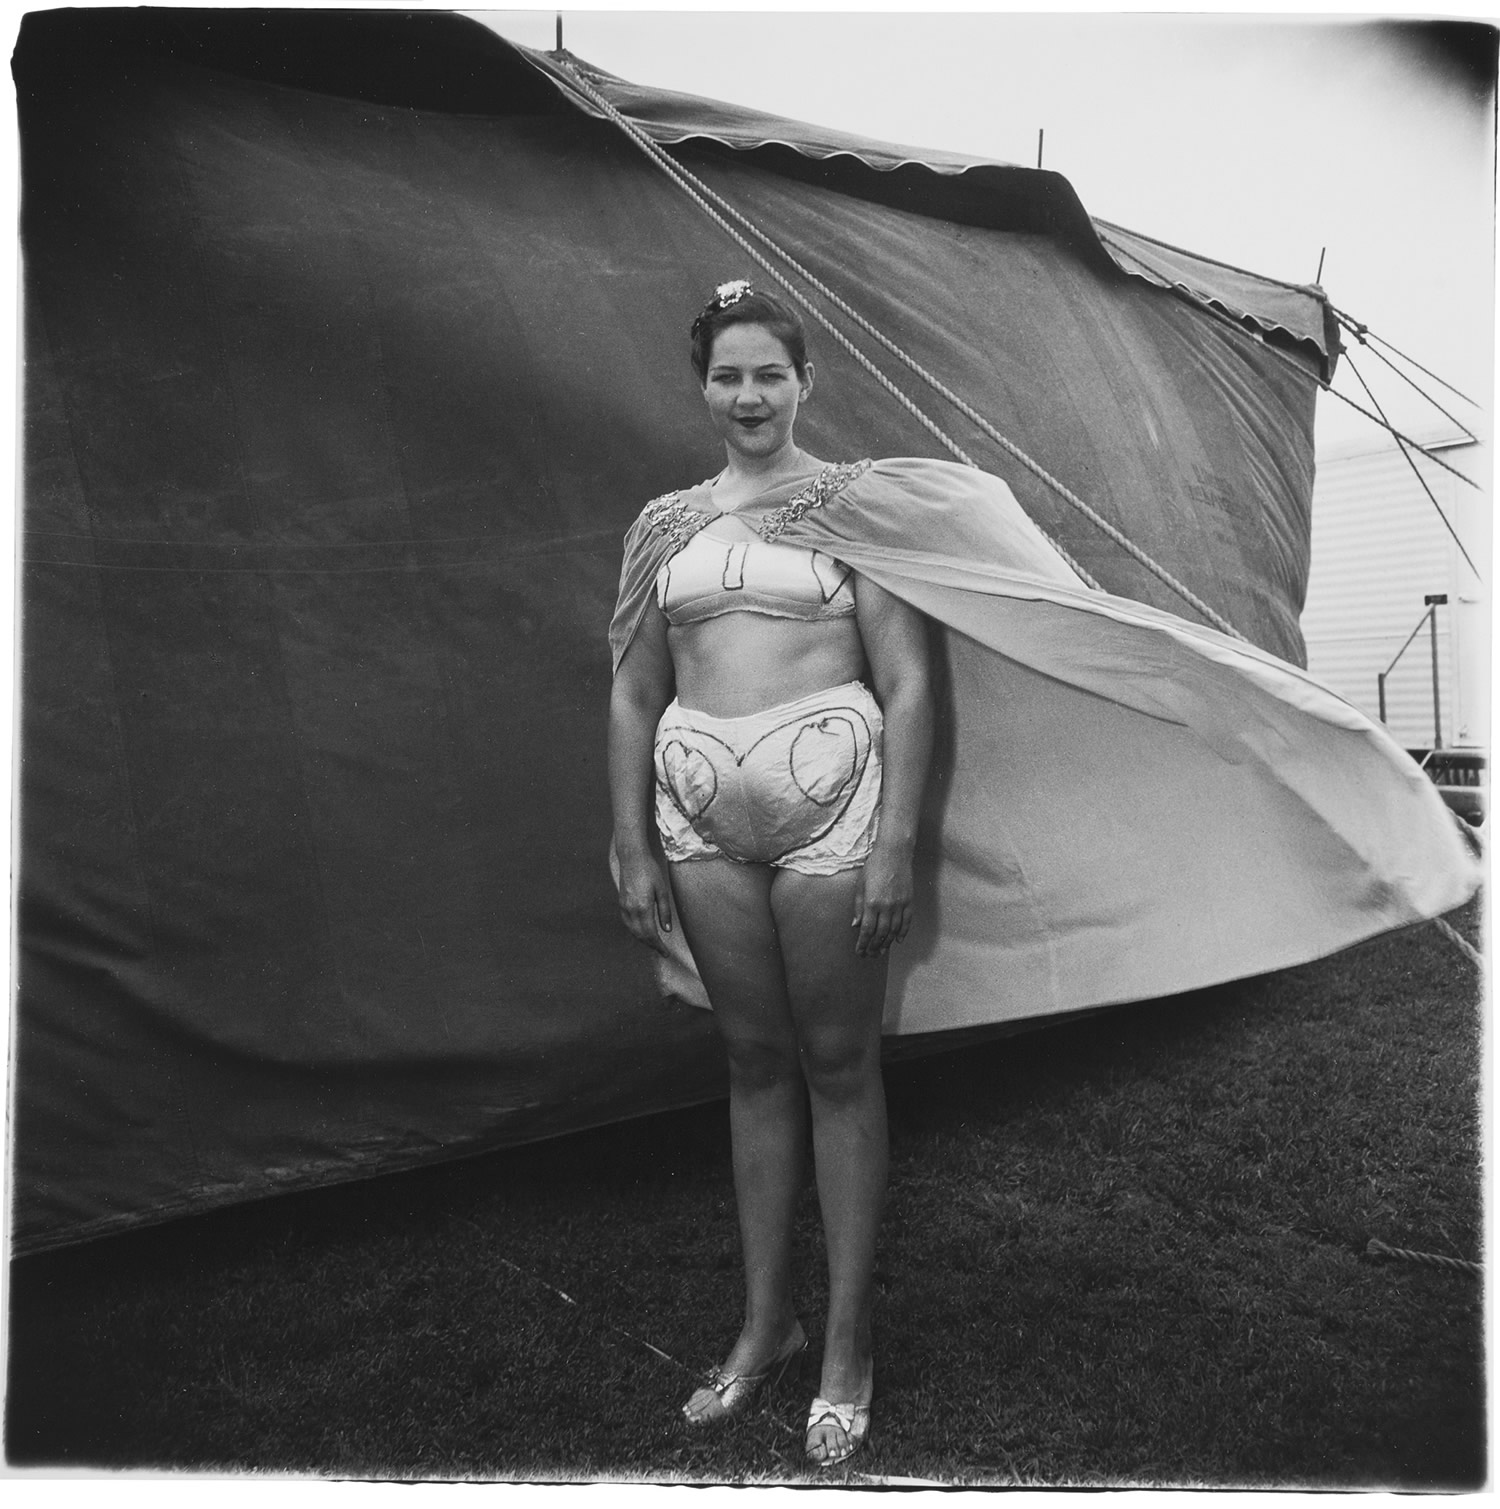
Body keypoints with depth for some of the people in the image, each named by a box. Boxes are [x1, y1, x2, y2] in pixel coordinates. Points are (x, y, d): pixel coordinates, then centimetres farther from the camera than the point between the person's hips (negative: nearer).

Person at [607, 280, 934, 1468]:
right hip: (702, 806, 4)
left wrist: (895, 841, -11)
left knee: (838, 1064, 4)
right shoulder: (667, 523, 12)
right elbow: (636, 697, 14)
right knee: (754, 1060, 13)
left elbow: (907, 682, -3)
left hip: (829, 791, -3)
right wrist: (633, 848, 9)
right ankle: (766, 1321, 28)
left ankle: (848, 1343, 20)